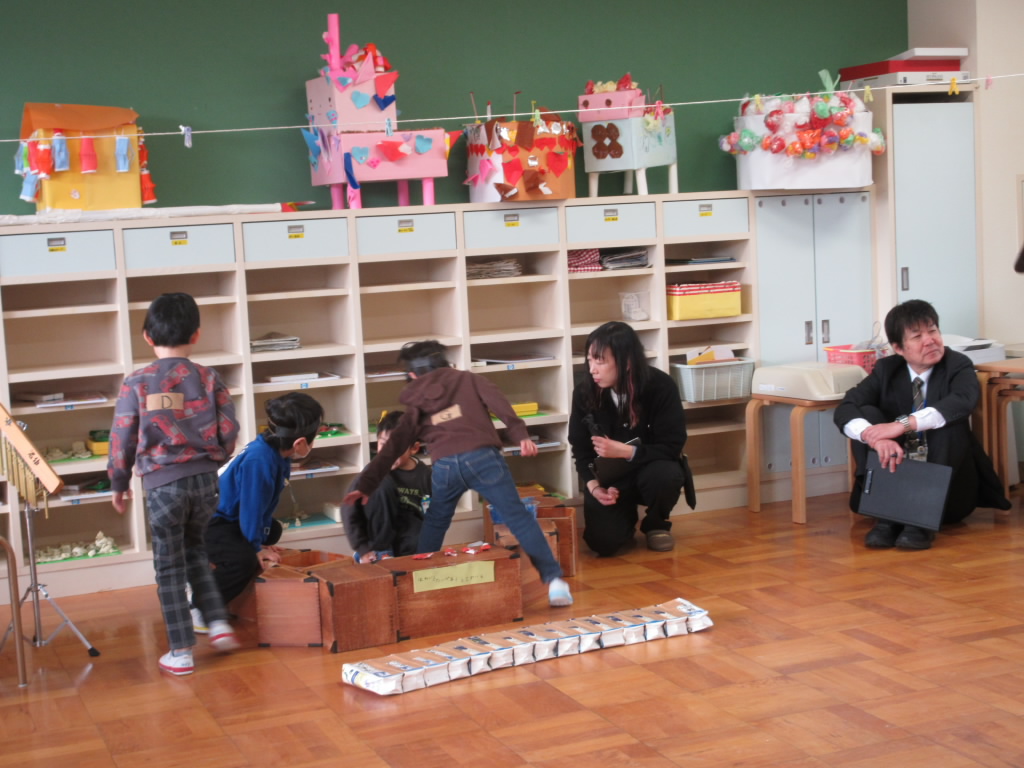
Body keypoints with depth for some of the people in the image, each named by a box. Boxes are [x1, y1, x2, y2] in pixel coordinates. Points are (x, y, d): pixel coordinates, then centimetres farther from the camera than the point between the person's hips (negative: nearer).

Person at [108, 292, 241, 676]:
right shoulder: (209, 379, -1)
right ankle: (219, 623, 16)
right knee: (194, 548, 25)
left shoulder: (136, 384, -6)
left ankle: (181, 652, 8)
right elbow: (229, 431, 0)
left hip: (162, 483, -3)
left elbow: (122, 439, -3)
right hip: (205, 480, 3)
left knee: (169, 567, 7)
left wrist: (119, 485, 11)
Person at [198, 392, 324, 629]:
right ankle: (195, 607, -13)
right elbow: (251, 510, -24)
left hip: (228, 520, 11)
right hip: (208, 524, -11)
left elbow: (262, 506, 7)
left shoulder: (277, 453, -1)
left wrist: (260, 542, 5)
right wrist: (256, 548, -11)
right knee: (245, 560, -34)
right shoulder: (259, 461, -31)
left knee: (273, 530, 30)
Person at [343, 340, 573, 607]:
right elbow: (498, 403, 4)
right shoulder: (467, 379, 24)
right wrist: (521, 434, -4)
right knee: (519, 518, 0)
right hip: (482, 457, -2)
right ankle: (554, 580, -7)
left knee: (433, 526, 25)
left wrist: (366, 485, 29)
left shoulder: (416, 405, 27)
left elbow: (391, 450, 26)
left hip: (445, 466, 2)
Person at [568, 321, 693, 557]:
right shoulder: (584, 392, -13)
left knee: (667, 474, -37)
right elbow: (581, 449, -4)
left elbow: (671, 447, -20)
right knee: (603, 542, -22)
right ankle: (627, 517, 18)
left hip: (650, 469, -1)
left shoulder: (661, 386, -20)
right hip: (608, 477, 1)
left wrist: (625, 451, -33)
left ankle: (656, 524, 0)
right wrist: (593, 485, -22)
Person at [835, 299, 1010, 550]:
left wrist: (904, 424, -41)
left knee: (949, 420, -27)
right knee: (866, 413, -17)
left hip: (946, 485, -2)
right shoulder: (886, 369, 3)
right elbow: (845, 409, -13)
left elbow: (964, 401, -30)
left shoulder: (958, 366, -5)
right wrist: (876, 437, -35)